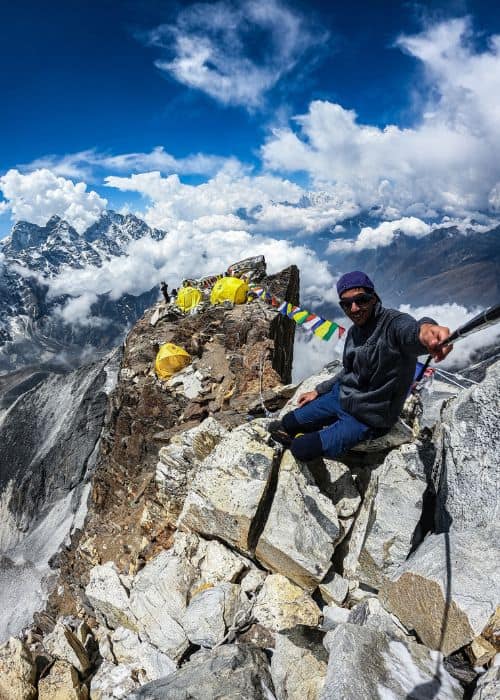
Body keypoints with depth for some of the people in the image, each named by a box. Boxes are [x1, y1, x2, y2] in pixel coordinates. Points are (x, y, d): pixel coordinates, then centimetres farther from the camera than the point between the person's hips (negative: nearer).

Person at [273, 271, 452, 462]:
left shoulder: (394, 322, -23)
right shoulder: (354, 332, 4)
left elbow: (411, 331, -50)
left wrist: (425, 329, -73)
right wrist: (318, 391, 21)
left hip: (367, 418, -7)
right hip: (341, 397, 8)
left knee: (300, 449, -13)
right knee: (280, 427, 8)